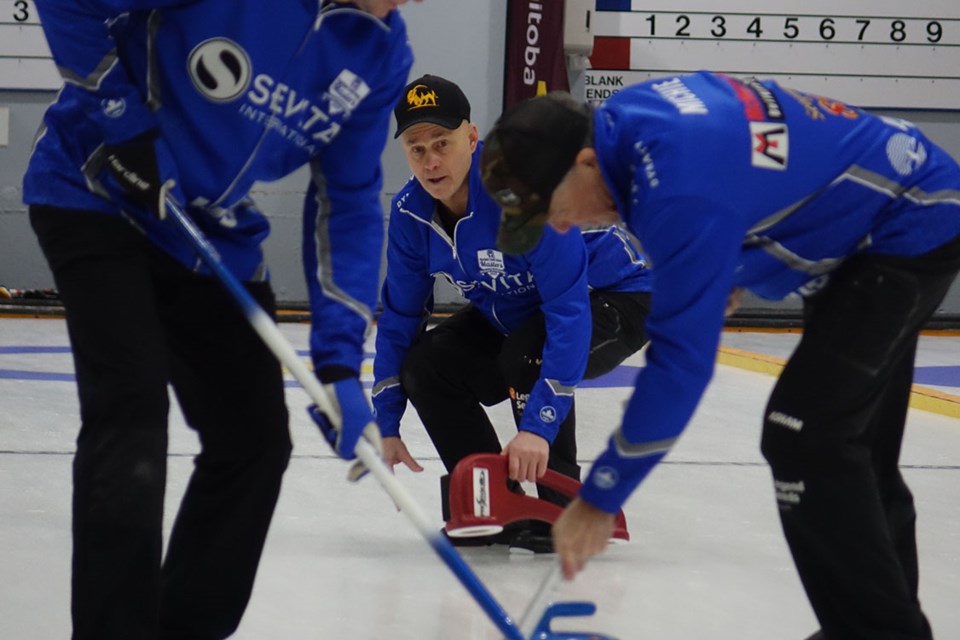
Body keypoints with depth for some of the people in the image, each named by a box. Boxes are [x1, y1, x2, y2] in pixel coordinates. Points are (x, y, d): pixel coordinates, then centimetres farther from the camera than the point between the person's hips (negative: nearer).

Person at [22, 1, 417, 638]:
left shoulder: (382, 53, -7)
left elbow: (350, 205, -4)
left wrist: (340, 363, -11)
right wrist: (127, 123, -22)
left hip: (216, 236, 7)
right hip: (98, 197, -6)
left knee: (255, 440, 4)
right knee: (131, 414, -19)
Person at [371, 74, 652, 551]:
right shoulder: (410, 212, -12)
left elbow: (569, 312, -39)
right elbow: (399, 318, 1)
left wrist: (539, 426, -44)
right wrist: (385, 426, -4)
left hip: (614, 298, -7)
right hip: (515, 311, 7)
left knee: (527, 355, -34)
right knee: (426, 366, -12)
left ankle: (563, 510, -16)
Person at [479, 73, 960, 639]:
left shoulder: (682, 190, -33)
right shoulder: (629, 114, -6)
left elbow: (680, 358, -31)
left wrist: (600, 499, -26)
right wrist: (731, 265, 15)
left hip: (914, 226, -10)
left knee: (804, 435, -16)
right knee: (858, 443, 16)